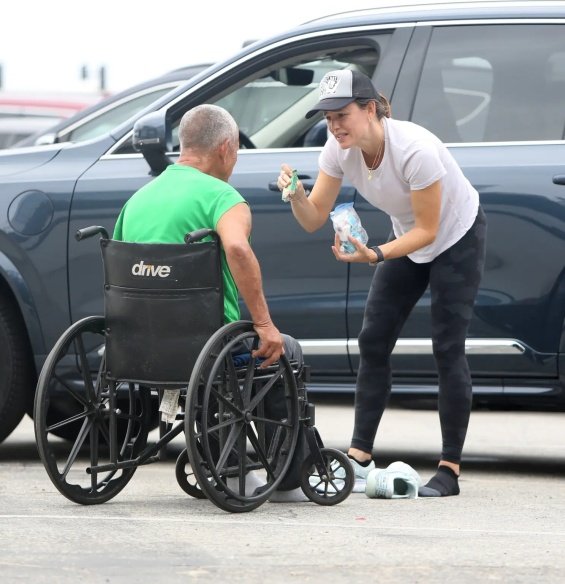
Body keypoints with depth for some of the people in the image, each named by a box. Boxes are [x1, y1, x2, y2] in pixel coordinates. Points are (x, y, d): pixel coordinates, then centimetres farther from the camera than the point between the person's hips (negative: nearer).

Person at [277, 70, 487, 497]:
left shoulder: (414, 150, -36)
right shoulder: (340, 151, -17)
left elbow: (428, 229, -28)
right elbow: (314, 220, -13)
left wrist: (376, 255, -40)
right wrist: (296, 194, -35)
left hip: (457, 237, -7)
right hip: (408, 239, 7)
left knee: (448, 348, -10)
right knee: (374, 342, -1)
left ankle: (450, 469, -5)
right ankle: (360, 458, 3)